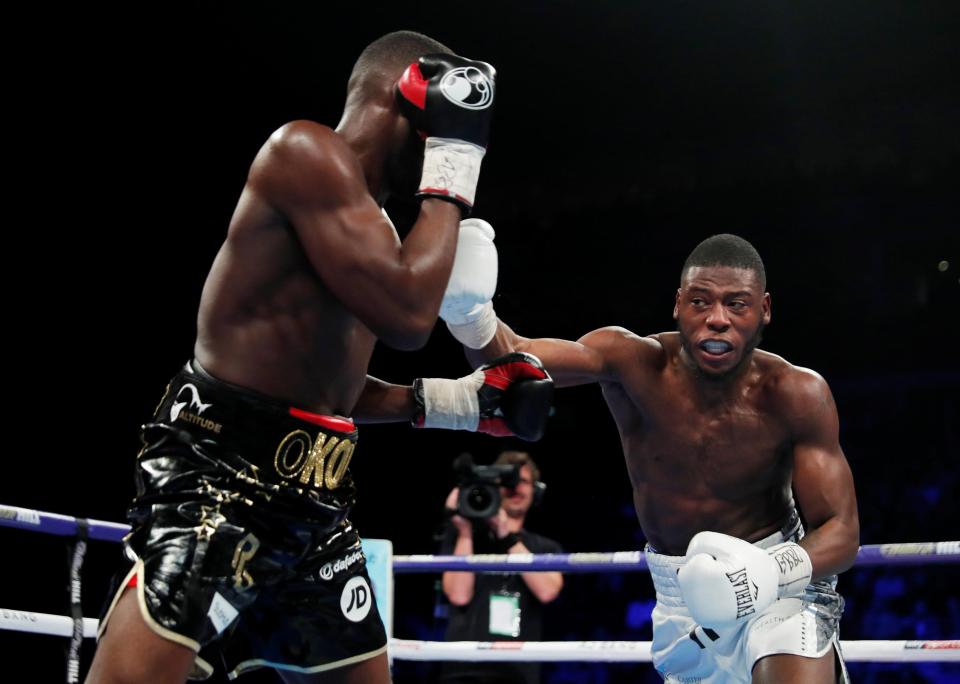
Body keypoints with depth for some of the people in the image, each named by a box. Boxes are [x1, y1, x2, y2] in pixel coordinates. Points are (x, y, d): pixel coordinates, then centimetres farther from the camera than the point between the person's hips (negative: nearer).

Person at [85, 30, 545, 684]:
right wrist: (451, 174, -8)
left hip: (315, 503, 10)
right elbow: (408, 316, -20)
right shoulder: (306, 152, -10)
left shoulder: (371, 225, 19)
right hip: (218, 481, -10)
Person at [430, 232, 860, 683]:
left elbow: (842, 531, -16)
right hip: (681, 594, 3)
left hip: (783, 581, -3)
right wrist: (470, 312, -55)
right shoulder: (634, 364, -18)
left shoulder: (796, 395, -19)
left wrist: (775, 570, -38)